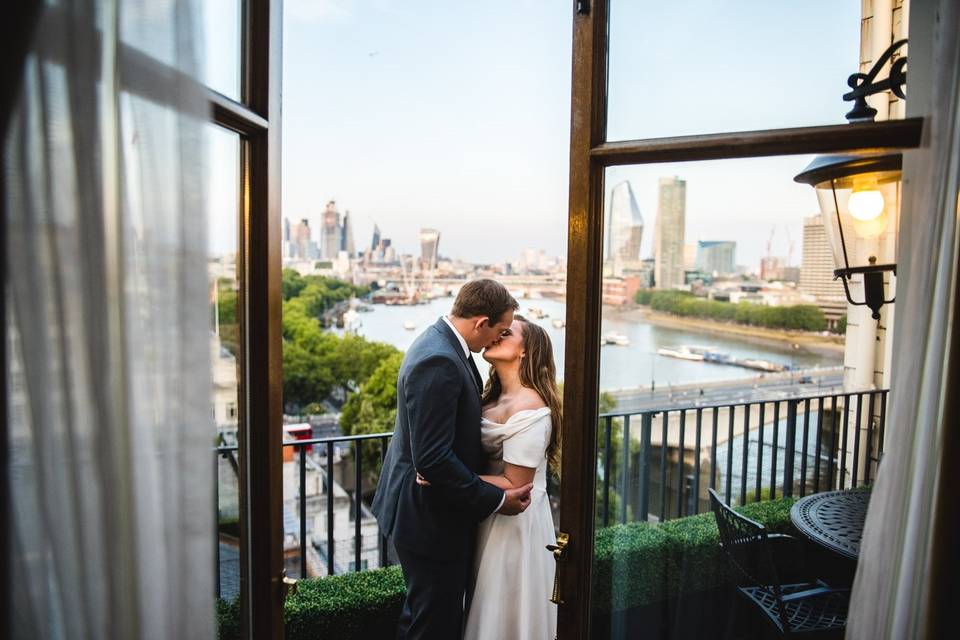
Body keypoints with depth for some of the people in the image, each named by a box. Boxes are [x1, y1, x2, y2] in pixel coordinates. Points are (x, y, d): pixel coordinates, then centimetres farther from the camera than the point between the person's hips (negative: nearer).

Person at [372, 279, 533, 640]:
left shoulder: (440, 342, 4)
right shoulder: (439, 361, -27)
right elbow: (432, 459, -29)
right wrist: (496, 500, -20)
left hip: (424, 509, 10)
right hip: (431, 517, -10)